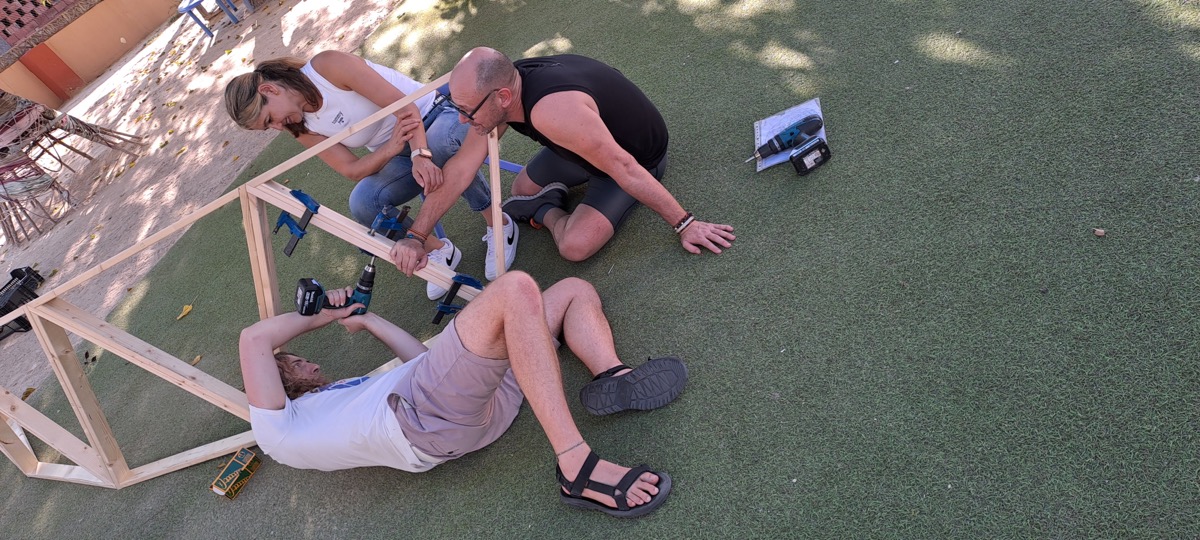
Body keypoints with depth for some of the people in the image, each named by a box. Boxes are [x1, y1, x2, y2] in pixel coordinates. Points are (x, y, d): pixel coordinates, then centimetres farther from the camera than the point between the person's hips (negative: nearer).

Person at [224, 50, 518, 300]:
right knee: (362, 203, -25)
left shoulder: (327, 65, -19)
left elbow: (404, 105, -25)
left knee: (444, 143, -43)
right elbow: (352, 170, -8)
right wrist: (392, 149, -29)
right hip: (397, 158, 5)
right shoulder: (302, 130, 0)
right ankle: (438, 250, -3)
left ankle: (498, 224, -20)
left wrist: (420, 154, -41)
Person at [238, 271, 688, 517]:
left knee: (576, 290, 9)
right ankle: (577, 466, -34)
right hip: (426, 411, -9)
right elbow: (254, 339, 6)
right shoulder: (279, 429, 17)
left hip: (487, 395, 9)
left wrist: (365, 319, 40)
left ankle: (614, 379, -23)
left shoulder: (355, 394, 39)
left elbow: (422, 358, 35)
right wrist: (319, 318, 22)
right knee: (516, 288, -29)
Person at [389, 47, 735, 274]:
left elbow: (624, 168, -38)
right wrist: (417, 236, -13)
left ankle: (547, 213, 6)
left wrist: (684, 224, -31)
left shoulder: (550, 110, -43)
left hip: (638, 157, -7)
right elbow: (461, 167, -12)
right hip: (588, 145, 7)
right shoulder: (501, 90, -16)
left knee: (575, 246, -21)